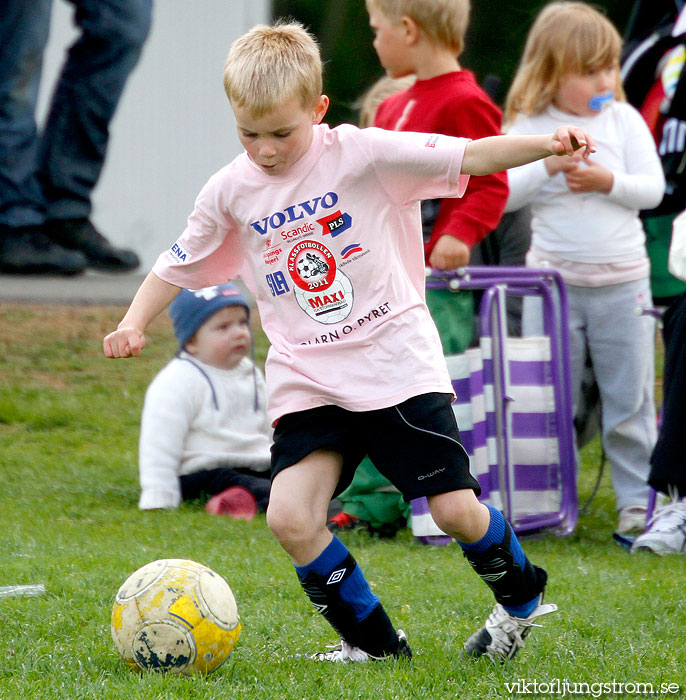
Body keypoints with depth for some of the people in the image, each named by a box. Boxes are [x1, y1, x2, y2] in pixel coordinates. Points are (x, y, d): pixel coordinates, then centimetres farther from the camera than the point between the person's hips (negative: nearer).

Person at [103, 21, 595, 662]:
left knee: (456, 510, -6)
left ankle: (520, 599, 26)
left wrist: (548, 145, -26)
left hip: (397, 363, -3)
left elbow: (469, 158, -11)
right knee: (290, 518, -15)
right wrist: (134, 322, 0)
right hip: (306, 384, 3)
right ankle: (372, 640, 5)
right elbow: (178, 265, 16)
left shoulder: (362, 154, -6)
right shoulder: (230, 191, 4)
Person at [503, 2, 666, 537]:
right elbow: (500, 192, -8)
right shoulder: (529, 128, -2)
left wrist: (608, 182, -17)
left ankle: (637, 498, 12)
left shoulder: (625, 121, 1)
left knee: (630, 398, 4)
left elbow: (653, 189, -1)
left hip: (622, 281, 1)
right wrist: (547, 166, -20)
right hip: (555, 279, -1)